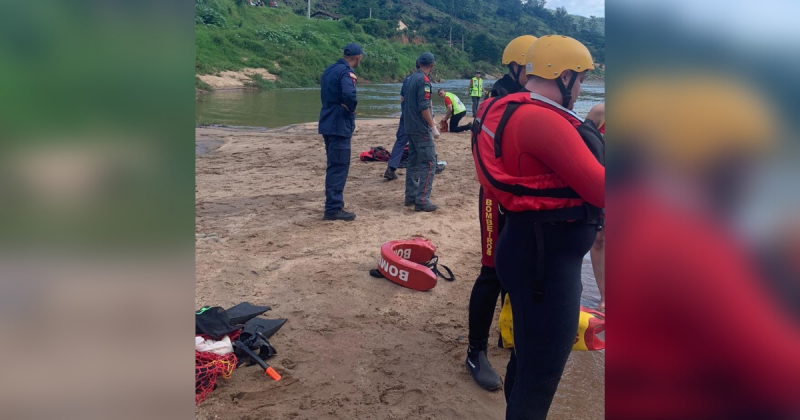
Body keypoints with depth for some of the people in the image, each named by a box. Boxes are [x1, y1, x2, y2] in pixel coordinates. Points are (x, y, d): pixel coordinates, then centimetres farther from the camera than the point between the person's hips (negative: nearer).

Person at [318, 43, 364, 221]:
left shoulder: (329, 70, 15)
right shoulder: (346, 72, -14)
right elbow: (349, 95, -33)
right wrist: (352, 108, -13)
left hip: (328, 124, 9)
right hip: (340, 126, -9)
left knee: (334, 166, 17)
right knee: (339, 167, -5)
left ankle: (334, 205, 25)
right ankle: (333, 209, -2)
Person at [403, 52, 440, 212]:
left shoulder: (411, 78, 13)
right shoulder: (424, 80, -13)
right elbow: (424, 107, -20)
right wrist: (433, 127, -16)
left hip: (411, 127, 9)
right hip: (421, 129, -9)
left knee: (413, 161, 14)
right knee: (429, 163, -8)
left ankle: (411, 196, 17)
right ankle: (422, 200, -12)